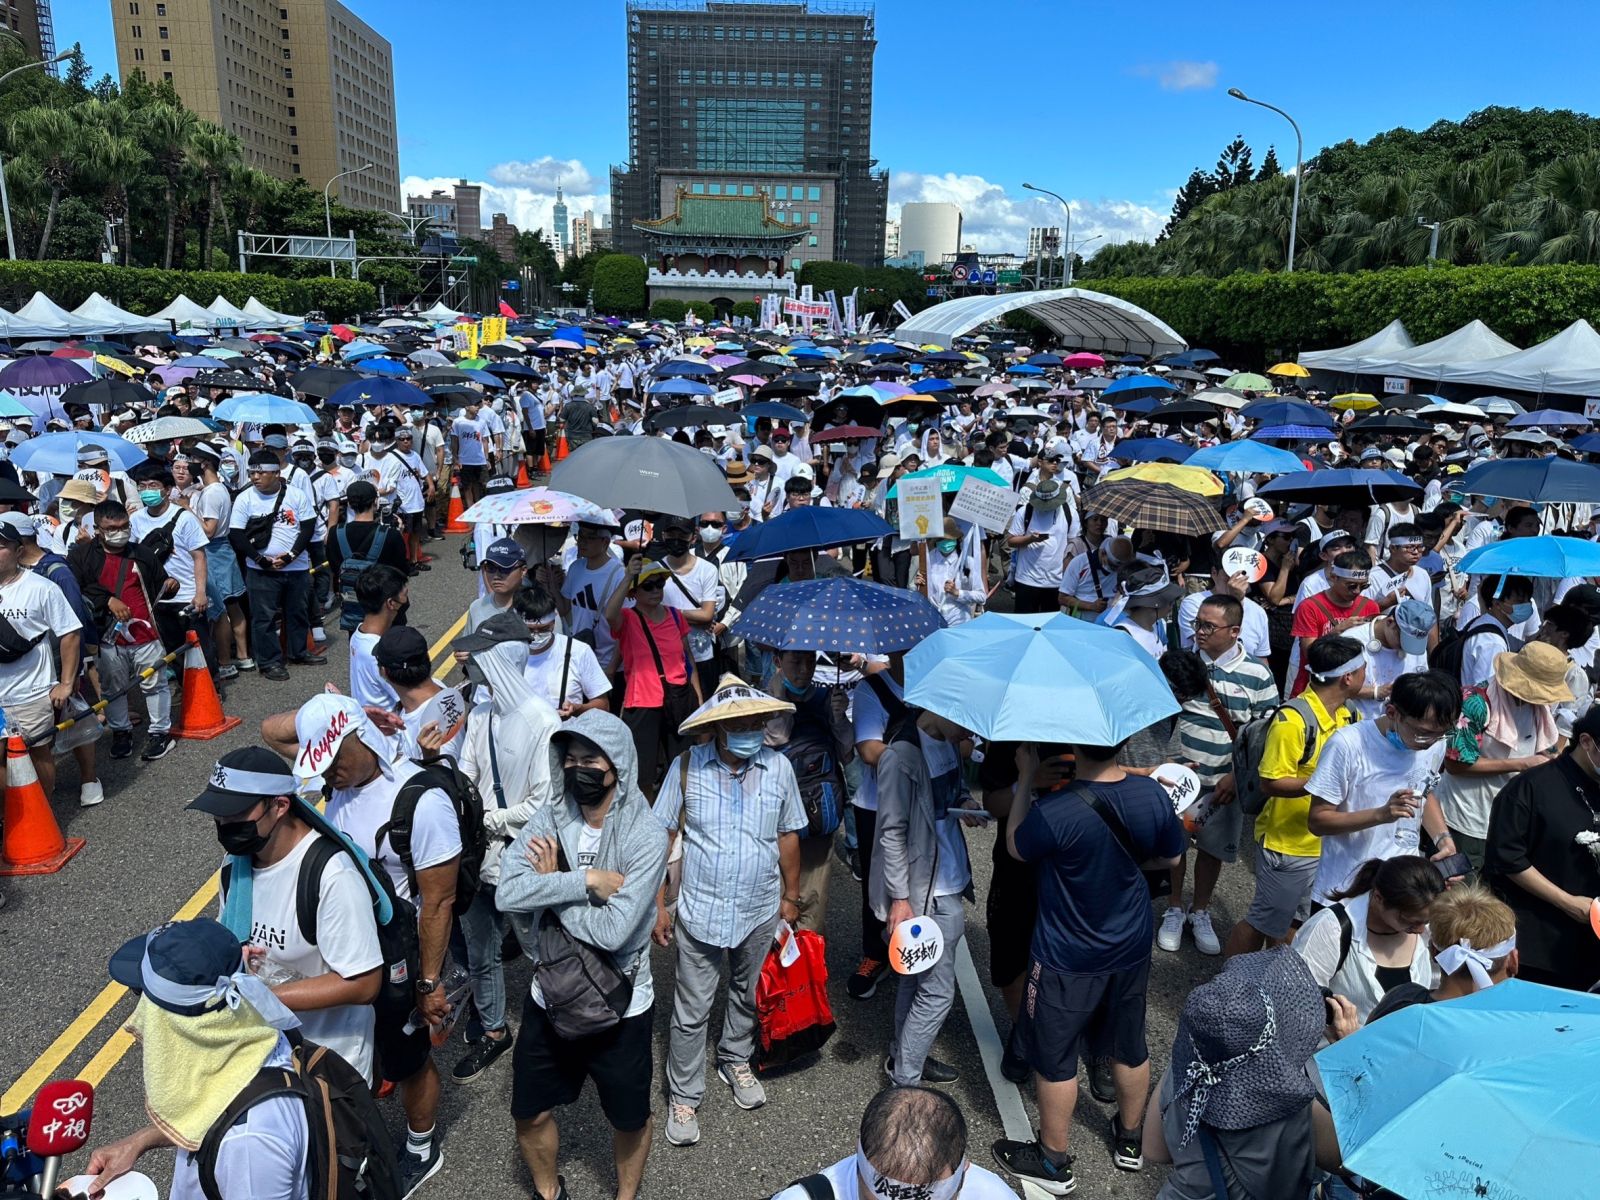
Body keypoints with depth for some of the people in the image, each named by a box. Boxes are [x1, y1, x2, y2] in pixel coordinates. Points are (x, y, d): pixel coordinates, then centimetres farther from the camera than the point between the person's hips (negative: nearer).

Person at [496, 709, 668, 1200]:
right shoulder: (548, 819, -9)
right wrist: (587, 880, -28)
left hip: (620, 1008, -3)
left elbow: (612, 931, -29)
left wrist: (551, 883, -18)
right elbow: (507, 895, -22)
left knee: (630, 1120, 18)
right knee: (530, 1116, 20)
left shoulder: (646, 835, -22)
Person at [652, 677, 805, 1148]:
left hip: (761, 911, 3)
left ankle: (735, 1061, 49)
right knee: (691, 1011, 7)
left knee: (747, 996, 23)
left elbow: (788, 837, 4)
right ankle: (683, 1096, 28)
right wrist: (658, 906, -7)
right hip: (700, 911, -2)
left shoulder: (779, 768, -9)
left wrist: (790, 897, 10)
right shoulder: (687, 767, -15)